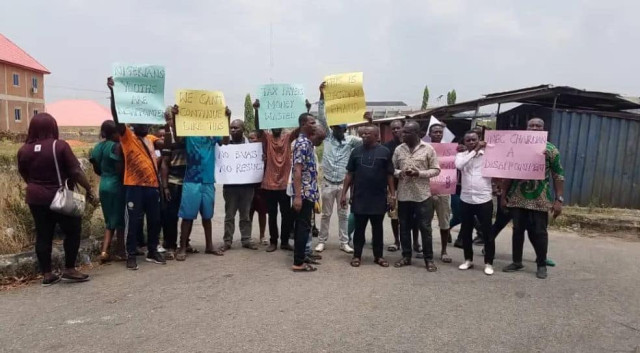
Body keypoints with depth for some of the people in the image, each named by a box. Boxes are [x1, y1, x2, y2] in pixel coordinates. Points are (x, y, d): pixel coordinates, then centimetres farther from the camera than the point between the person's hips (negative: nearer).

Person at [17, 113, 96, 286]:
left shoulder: (24, 150, 2)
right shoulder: (60, 146, -14)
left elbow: (24, 175, 14)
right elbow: (76, 171, -15)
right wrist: (89, 189, -6)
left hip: (36, 198, 5)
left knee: (43, 235, 10)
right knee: (73, 231, 9)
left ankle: (46, 274, 15)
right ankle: (69, 270, 10)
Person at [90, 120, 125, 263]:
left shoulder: (98, 146, 8)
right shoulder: (116, 146, -15)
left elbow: (97, 169, 12)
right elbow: (120, 169, -20)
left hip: (104, 185, 7)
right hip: (116, 185, -7)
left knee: (110, 220, 15)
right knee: (120, 219, 6)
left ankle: (104, 251, 6)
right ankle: (121, 251, 15)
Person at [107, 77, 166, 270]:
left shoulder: (150, 140, 18)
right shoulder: (127, 137, -1)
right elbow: (116, 116, -14)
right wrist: (113, 91, -25)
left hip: (152, 185, 6)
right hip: (134, 186, -6)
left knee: (155, 220, 11)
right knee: (134, 221, 0)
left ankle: (152, 252, 24)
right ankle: (131, 255, 10)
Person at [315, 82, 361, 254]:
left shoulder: (350, 140, 1)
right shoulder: (328, 137, 0)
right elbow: (322, 118, -7)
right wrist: (322, 96, -15)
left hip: (343, 183, 1)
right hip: (328, 183, -1)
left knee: (343, 214, 9)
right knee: (326, 214, 8)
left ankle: (344, 243, 19)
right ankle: (322, 241, 20)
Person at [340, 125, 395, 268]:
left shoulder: (384, 152, -1)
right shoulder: (356, 151, 4)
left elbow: (389, 175, 1)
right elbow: (350, 174, 7)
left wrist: (392, 195, -3)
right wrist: (344, 193, 3)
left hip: (378, 198, -1)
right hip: (359, 198, 1)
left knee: (377, 228, 9)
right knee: (359, 228, 7)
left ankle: (378, 256, 21)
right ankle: (357, 255, 17)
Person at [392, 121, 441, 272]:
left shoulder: (428, 149, -3)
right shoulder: (398, 149, 6)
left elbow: (436, 170, -2)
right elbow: (392, 169, 10)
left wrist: (420, 173, -17)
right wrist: (399, 173, -12)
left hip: (422, 195, -3)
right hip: (403, 195, 3)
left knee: (425, 228, 3)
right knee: (404, 227, 11)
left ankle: (429, 259, 15)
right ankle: (406, 256, 24)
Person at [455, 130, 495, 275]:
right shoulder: (461, 155, 5)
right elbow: (459, 165, -18)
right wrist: (474, 151, -15)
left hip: (484, 199, -3)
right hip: (466, 199, 3)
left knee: (487, 232, 3)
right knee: (465, 231, 12)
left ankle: (488, 263, 15)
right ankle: (468, 260, 27)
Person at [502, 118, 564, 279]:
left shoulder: (551, 150, -1)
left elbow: (558, 176, -3)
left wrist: (559, 199, -10)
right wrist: (504, 194, 7)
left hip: (540, 200, -2)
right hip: (518, 198, 2)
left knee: (539, 232, 3)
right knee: (518, 230, 9)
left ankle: (542, 265, 18)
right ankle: (517, 262, 21)